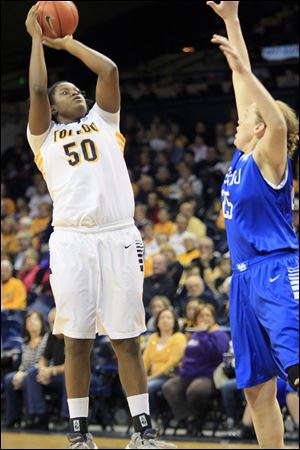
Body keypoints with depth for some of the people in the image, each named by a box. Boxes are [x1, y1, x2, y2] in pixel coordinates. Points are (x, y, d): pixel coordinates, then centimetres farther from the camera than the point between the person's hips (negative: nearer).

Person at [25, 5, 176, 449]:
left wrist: (67, 42, 18)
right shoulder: (44, 136, 15)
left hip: (119, 238, 1)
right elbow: (36, 90, 0)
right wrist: (38, 39, 8)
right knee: (77, 340, 1)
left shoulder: (103, 122, 20)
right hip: (72, 241, -1)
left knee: (126, 339, 1)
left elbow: (110, 70, 10)